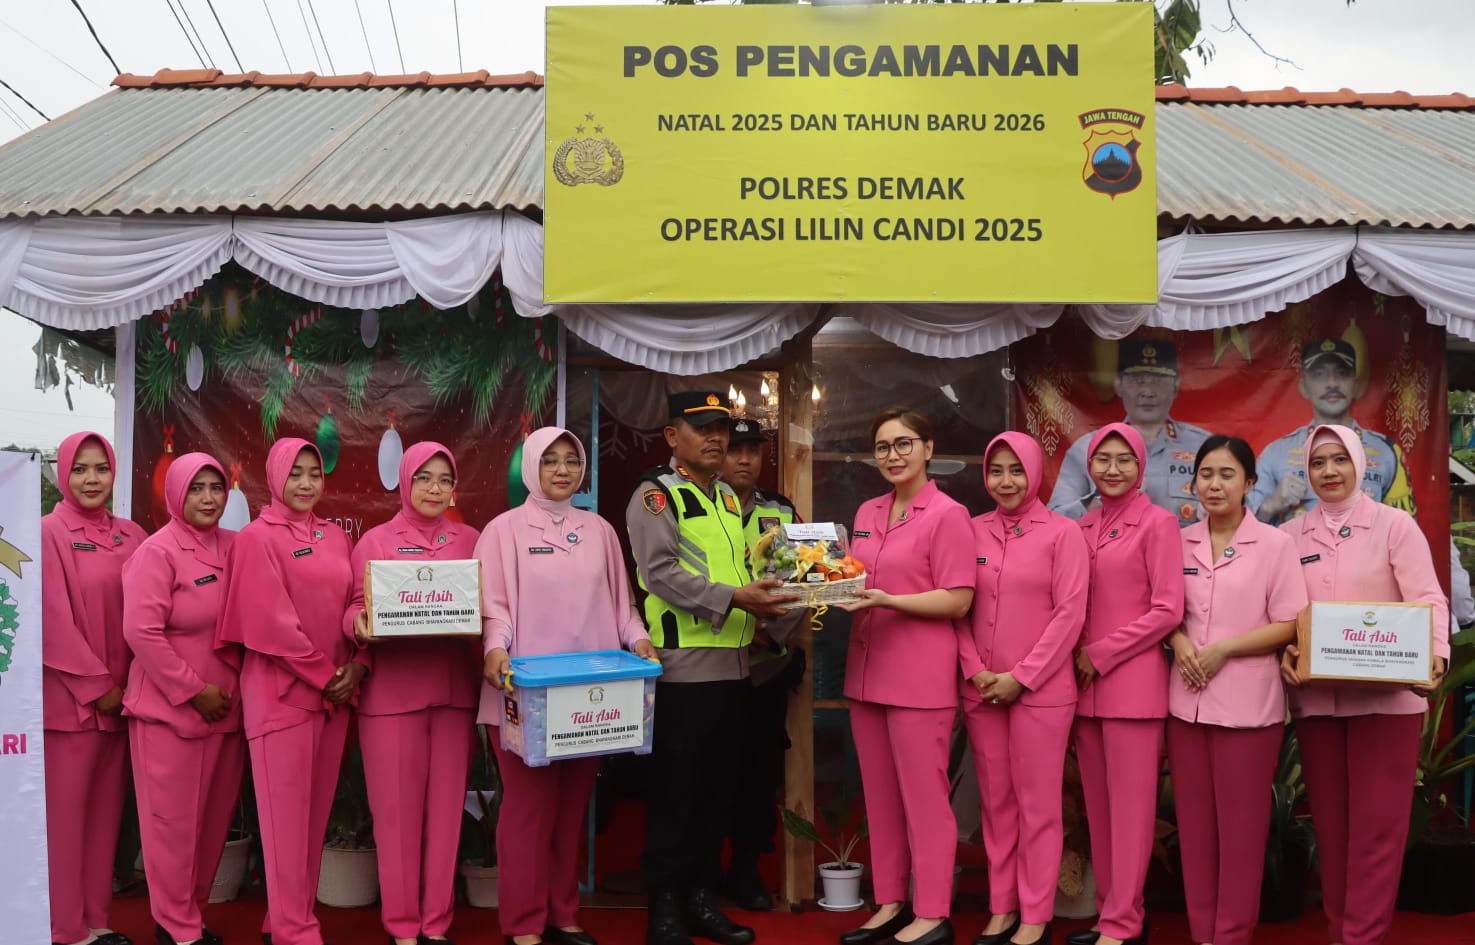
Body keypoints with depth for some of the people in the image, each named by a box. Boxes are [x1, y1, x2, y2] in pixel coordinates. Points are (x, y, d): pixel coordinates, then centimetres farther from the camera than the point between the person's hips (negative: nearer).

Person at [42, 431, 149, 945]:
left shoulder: (132, 536, 9)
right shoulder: (48, 534, -6)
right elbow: (53, 622, -12)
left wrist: (125, 684, -1)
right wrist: (96, 685, -12)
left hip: (120, 697, 5)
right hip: (68, 697, -5)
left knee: (106, 808, 11)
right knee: (65, 811, 1)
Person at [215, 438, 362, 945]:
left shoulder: (335, 537, 12)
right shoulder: (257, 538, -6)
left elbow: (351, 604, 11)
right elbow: (270, 622, -12)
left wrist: (355, 666, -5)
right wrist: (323, 674, -12)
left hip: (335, 691, 6)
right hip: (282, 691, -6)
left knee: (317, 811, 10)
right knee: (287, 814, -1)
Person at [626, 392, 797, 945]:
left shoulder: (729, 499, 17)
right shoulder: (655, 496, -7)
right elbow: (661, 574, -19)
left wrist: (766, 599, 2)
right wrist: (735, 598, -26)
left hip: (733, 666, 8)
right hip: (683, 667, -7)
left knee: (718, 790, 13)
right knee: (676, 792, 0)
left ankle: (703, 900, 25)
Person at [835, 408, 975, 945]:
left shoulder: (948, 514, -8)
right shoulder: (867, 513, 12)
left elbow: (957, 601, -13)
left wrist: (885, 600, -22)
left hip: (920, 676, -7)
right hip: (867, 671, 7)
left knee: (923, 796, 0)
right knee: (880, 797, 13)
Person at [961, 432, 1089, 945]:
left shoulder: (1063, 532, -4)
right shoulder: (974, 531, 6)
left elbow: (1070, 614, -9)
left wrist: (1021, 678, -12)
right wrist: (976, 672, -5)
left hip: (1040, 691, -4)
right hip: (981, 691, 4)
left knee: (1037, 804, 3)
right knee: (996, 802, 11)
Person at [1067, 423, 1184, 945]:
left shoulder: (1157, 522, -5)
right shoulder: (1083, 527, 12)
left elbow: (1167, 610, -11)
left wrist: (1100, 654, -11)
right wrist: (1076, 655, -1)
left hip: (1133, 681, -6)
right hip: (1086, 685, 6)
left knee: (1130, 805, -1)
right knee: (1097, 805, 11)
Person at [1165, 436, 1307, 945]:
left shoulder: (1275, 544, -5)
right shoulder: (1180, 543, 6)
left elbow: (1288, 625, -6)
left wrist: (1222, 649, -15)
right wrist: (1180, 644, -8)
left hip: (1246, 701, -4)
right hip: (1187, 699, 4)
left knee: (1240, 823, 4)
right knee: (1194, 820, 9)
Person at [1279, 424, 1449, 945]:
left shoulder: (1395, 525, 0)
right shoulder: (1290, 536, 9)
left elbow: (1428, 599, -7)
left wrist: (1434, 656, -24)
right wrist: (1284, 653, -13)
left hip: (1385, 695, -3)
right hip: (1315, 696, 3)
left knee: (1377, 822, -2)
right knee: (1329, 821, 10)